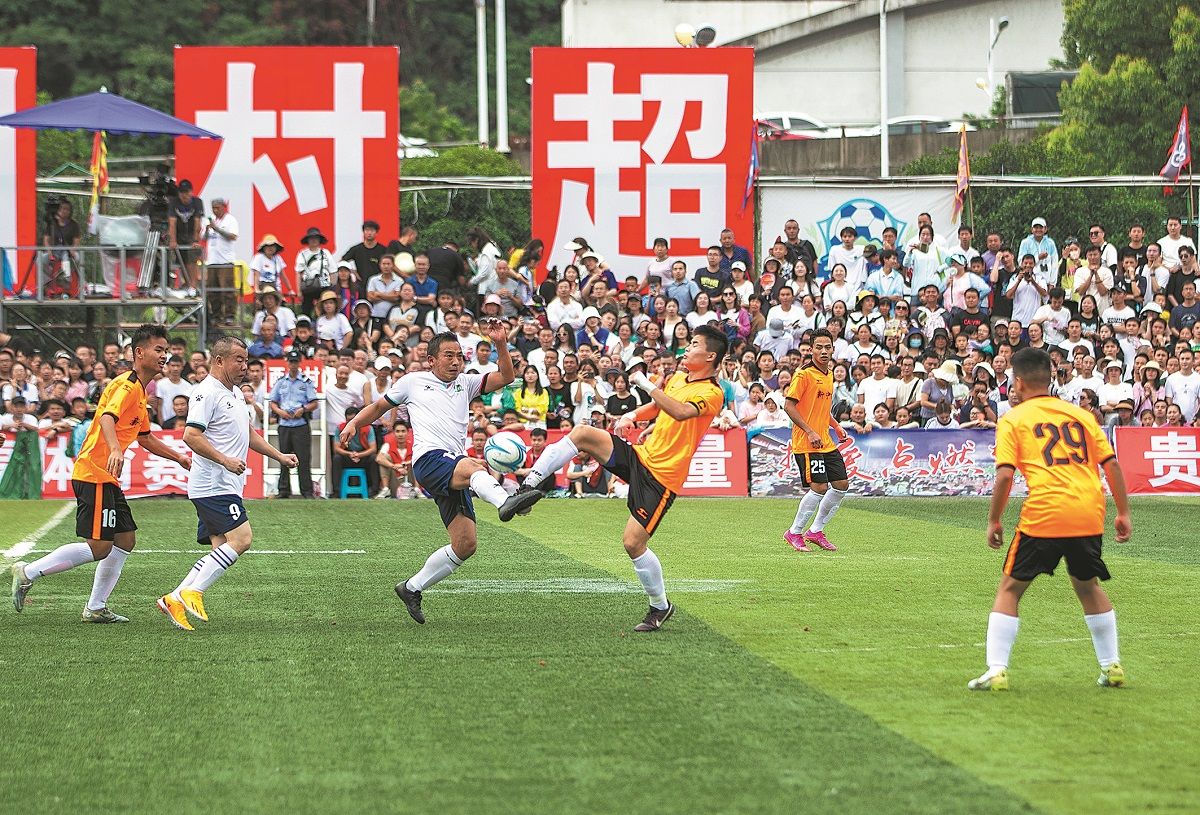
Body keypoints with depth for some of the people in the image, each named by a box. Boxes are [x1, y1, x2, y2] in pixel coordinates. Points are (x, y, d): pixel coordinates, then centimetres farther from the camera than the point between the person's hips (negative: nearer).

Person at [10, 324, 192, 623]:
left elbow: (145, 437, 32)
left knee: (125, 540, 9)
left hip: (107, 479, 10)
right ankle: (27, 573, -6)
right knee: (99, 548, -12)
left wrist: (179, 458, 30)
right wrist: (115, 450, -49)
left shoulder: (140, 391, 19)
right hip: (93, 474, -10)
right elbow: (107, 418, -32)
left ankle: (96, 608, 14)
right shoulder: (127, 385, -13)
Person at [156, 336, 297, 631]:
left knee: (221, 550, 5)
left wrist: (279, 456, 25)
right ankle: (192, 592, -16)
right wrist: (225, 460, -25)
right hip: (214, 485, -10)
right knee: (240, 539, -18)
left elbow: (248, 433, 32)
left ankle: (175, 599, 3)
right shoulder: (207, 393, -12)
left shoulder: (235, 394, 20)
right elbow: (191, 435, -20)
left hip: (227, 486, 10)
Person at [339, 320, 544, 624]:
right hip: (429, 459, -6)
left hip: (455, 473, 6)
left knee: (465, 545, -3)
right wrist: (354, 423, 12)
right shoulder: (413, 382, 17)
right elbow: (378, 407, 28)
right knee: (475, 467, -39)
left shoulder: (465, 383, 25)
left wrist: (502, 345, -1)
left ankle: (412, 588, 13)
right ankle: (505, 502, -72)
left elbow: (506, 377, 13)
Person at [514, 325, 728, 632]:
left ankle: (660, 607, 10)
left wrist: (646, 384, -27)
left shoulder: (712, 393, -14)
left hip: (662, 476, -8)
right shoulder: (678, 379, 12)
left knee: (633, 543, -11)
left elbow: (680, 411, -34)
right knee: (582, 433, -13)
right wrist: (633, 415, 10)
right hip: (639, 456, 8)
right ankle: (528, 488, -18)